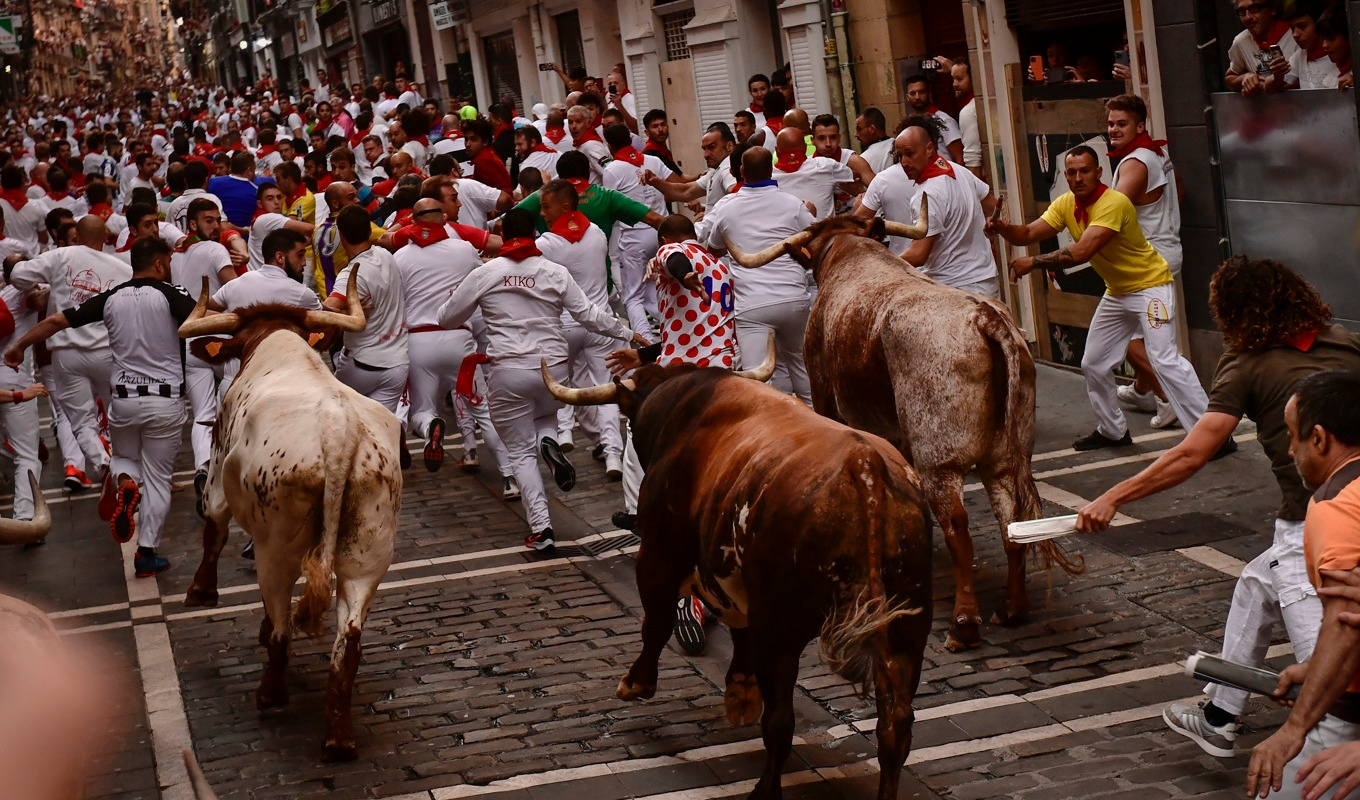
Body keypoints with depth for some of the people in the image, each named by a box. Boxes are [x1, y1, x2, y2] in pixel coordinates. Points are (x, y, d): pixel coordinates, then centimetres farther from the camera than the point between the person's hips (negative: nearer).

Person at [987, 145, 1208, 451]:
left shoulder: (1114, 203, -28)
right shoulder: (1065, 205, -2)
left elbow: (1081, 253, -35)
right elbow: (1028, 234, -8)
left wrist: (1034, 263, -32)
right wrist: (1002, 228, -29)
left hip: (1150, 286, -9)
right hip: (1116, 292, 9)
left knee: (1164, 360, -20)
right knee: (1094, 364, 13)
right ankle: (1112, 431, 29)